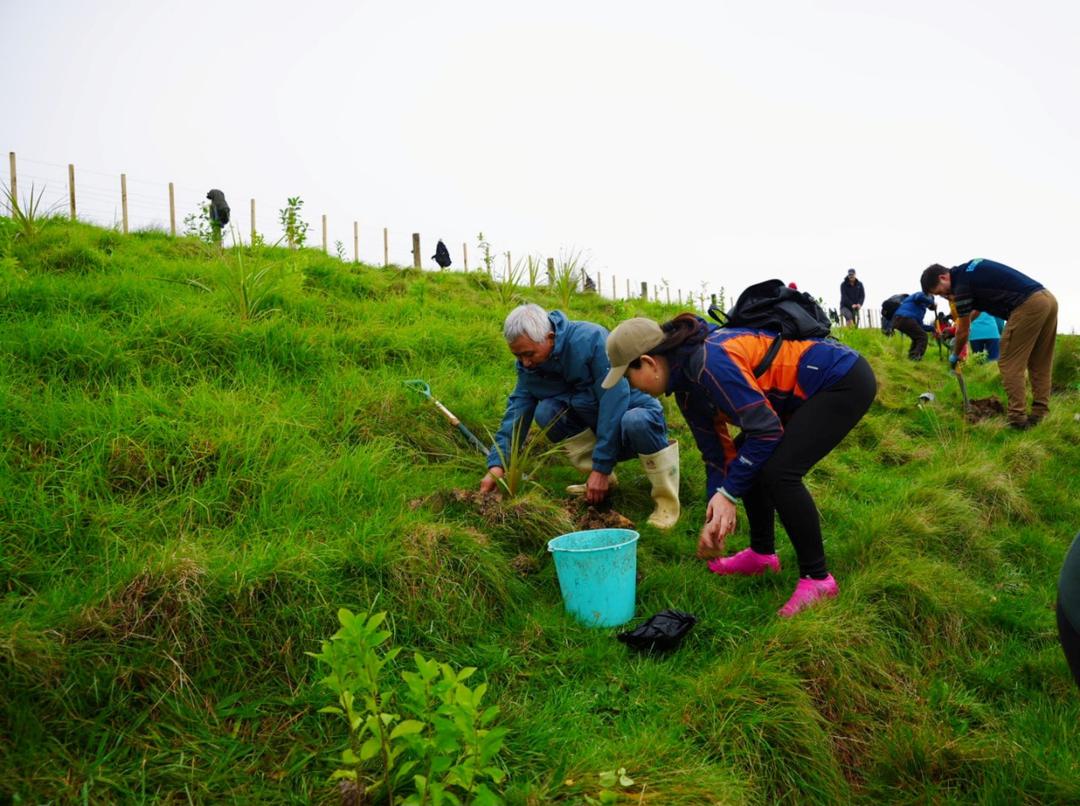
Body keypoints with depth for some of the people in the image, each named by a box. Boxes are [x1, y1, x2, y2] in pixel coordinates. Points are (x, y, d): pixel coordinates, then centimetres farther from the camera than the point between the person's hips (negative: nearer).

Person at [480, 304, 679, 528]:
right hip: (593, 422, 6)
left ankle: (667, 500, -18)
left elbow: (614, 403, -29)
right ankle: (602, 480, -2)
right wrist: (496, 465, -20)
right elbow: (516, 412, -8)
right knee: (545, 411, -18)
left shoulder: (591, 339, -27)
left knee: (634, 422, -40)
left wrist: (601, 467, -28)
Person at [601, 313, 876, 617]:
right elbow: (717, 452, 7)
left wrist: (727, 494, -20)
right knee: (747, 462, 11)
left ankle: (817, 578, -6)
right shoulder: (687, 386, 3)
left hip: (845, 380, -10)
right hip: (809, 391, 10)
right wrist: (716, 516, 0)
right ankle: (762, 553, 26)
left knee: (778, 472, -20)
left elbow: (766, 430, -27)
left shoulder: (711, 362, -28)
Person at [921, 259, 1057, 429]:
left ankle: (1017, 419, -4)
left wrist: (955, 355, 22)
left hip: (1028, 305, -9)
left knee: (1010, 364, -2)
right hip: (1048, 299, 9)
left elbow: (964, 331, 6)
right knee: (1040, 364, 13)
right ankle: (1039, 414, 13)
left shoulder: (962, 283, -6)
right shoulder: (970, 269, 20)